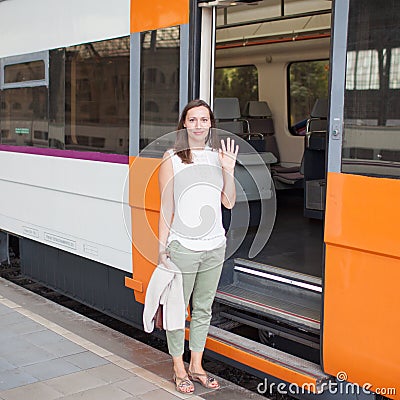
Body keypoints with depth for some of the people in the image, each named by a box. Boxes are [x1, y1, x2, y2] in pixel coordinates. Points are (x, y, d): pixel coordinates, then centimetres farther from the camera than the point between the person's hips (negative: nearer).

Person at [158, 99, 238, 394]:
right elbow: (166, 207, -5)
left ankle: (196, 366, 31)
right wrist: (162, 247, -7)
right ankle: (179, 369, 24)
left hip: (215, 247, 4)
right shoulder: (172, 159, -5)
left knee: (203, 309, 15)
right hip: (182, 246, -4)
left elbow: (229, 202, 8)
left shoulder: (218, 156, 6)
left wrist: (229, 170, -4)